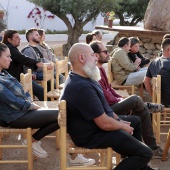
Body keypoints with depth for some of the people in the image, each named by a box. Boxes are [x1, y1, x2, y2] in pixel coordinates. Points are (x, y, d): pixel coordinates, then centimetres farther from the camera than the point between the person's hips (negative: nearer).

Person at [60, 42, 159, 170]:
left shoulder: (80, 79, 6)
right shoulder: (83, 87, -31)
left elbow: (103, 107, 16)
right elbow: (105, 124, -28)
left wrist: (118, 120, 9)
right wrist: (123, 126, -10)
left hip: (98, 122, 12)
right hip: (92, 135, -11)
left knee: (135, 120, 28)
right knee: (145, 153, -14)